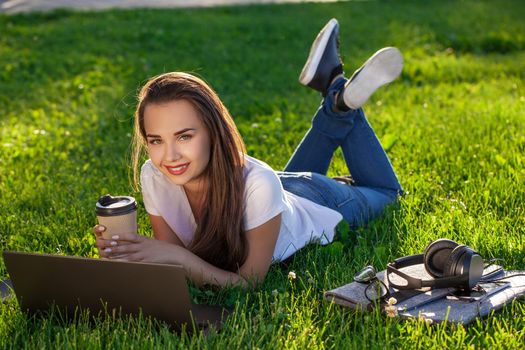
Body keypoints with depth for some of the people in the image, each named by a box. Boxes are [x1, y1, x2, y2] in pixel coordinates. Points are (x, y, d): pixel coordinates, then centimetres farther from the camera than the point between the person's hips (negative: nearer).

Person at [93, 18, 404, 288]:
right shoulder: (152, 176, -34)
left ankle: (343, 100, 21)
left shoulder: (257, 183, -47)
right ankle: (337, 106, 30)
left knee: (385, 191, 27)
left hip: (317, 206, -3)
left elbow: (249, 283, -39)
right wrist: (128, 252, -43)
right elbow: (171, 251, -22)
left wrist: (178, 257, -54)